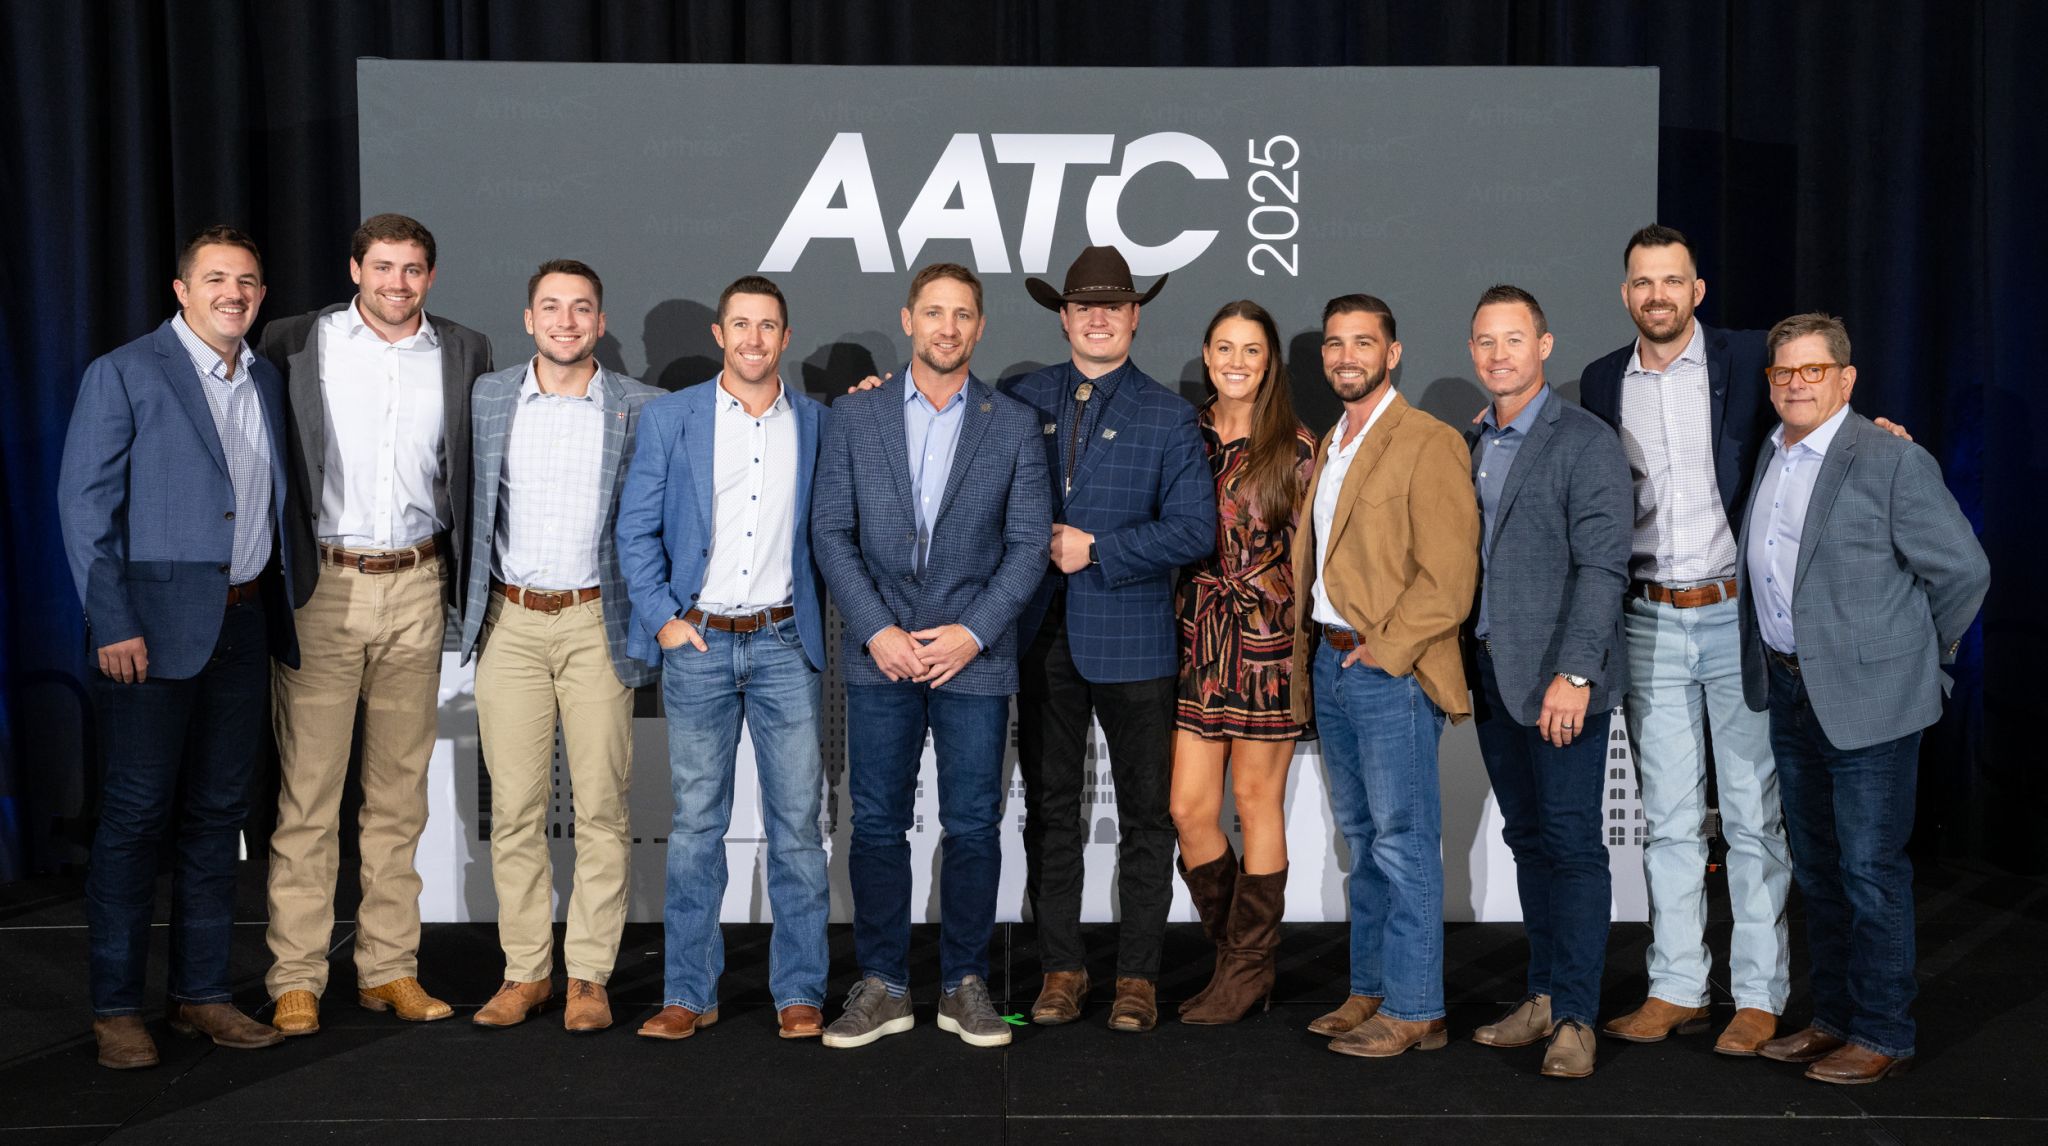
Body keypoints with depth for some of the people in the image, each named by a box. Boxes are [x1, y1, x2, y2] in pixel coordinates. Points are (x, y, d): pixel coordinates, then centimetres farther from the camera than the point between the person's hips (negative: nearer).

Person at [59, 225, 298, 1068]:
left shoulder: (268, 384, 14)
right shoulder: (123, 374, -4)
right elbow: (85, 502, -8)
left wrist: (284, 617, 11)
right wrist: (113, 623, -15)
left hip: (243, 626, 6)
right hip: (155, 627, -5)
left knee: (217, 815, 10)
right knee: (135, 816, 0)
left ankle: (201, 995, 21)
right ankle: (116, 1008, 12)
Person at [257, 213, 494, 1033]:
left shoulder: (464, 353, 8)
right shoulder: (295, 344, 2)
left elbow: (480, 470, 12)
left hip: (417, 589, 2)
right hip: (321, 587, -2)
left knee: (400, 790, 9)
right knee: (307, 790, -1)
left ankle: (389, 970, 18)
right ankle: (295, 980, 9)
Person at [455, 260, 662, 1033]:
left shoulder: (644, 410, 1)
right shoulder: (485, 399, 7)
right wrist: (470, 606, 9)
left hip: (597, 623, -1)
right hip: (510, 623, 2)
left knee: (601, 808, 1)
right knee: (514, 808, 5)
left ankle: (589, 976, 11)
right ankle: (525, 971, 16)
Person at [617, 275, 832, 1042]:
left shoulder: (816, 423, 8)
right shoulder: (668, 418, 5)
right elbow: (635, 528, 4)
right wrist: (663, 619, -3)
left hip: (785, 641, 1)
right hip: (698, 642, 0)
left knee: (797, 821, 1)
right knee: (695, 822, 4)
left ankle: (799, 993, 11)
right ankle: (688, 993, 14)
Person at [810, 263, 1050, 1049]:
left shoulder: (1013, 426, 4)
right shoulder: (854, 416, 5)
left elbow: (1029, 544, 1)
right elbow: (830, 532, 2)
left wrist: (971, 633, -10)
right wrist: (877, 631, -9)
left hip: (974, 654, 0)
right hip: (880, 655, 1)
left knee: (973, 827, 4)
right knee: (877, 824, 5)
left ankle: (964, 985, 19)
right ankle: (882, 986, 18)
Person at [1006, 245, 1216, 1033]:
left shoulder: (1167, 416, 2)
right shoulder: (1021, 402, 8)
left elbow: (1193, 529, -6)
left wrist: (1096, 549, -13)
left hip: (1130, 640, -2)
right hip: (1042, 636, 2)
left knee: (1145, 814, 5)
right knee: (1049, 810, 9)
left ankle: (1138, 976, 17)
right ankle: (1061, 967, 21)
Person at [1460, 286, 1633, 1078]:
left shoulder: (1587, 442, -7)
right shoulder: (1470, 444, 14)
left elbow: (1602, 566, -14)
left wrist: (1574, 672, -22)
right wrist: (1459, 663, 9)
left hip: (1558, 679, -7)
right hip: (1492, 676, 7)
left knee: (1572, 843, -2)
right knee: (1528, 839, 13)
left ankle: (1575, 1017, 6)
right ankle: (1543, 996, 23)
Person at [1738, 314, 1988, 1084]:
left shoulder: (1893, 461, -12)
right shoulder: (1766, 458, 9)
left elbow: (1962, 569, -9)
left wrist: (1918, 655, 1)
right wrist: (1773, 664, 13)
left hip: (1866, 696, -7)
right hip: (1789, 692, 7)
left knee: (1871, 870, 0)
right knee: (1816, 868, 15)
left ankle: (1882, 1035, 13)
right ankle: (1834, 1019, 28)